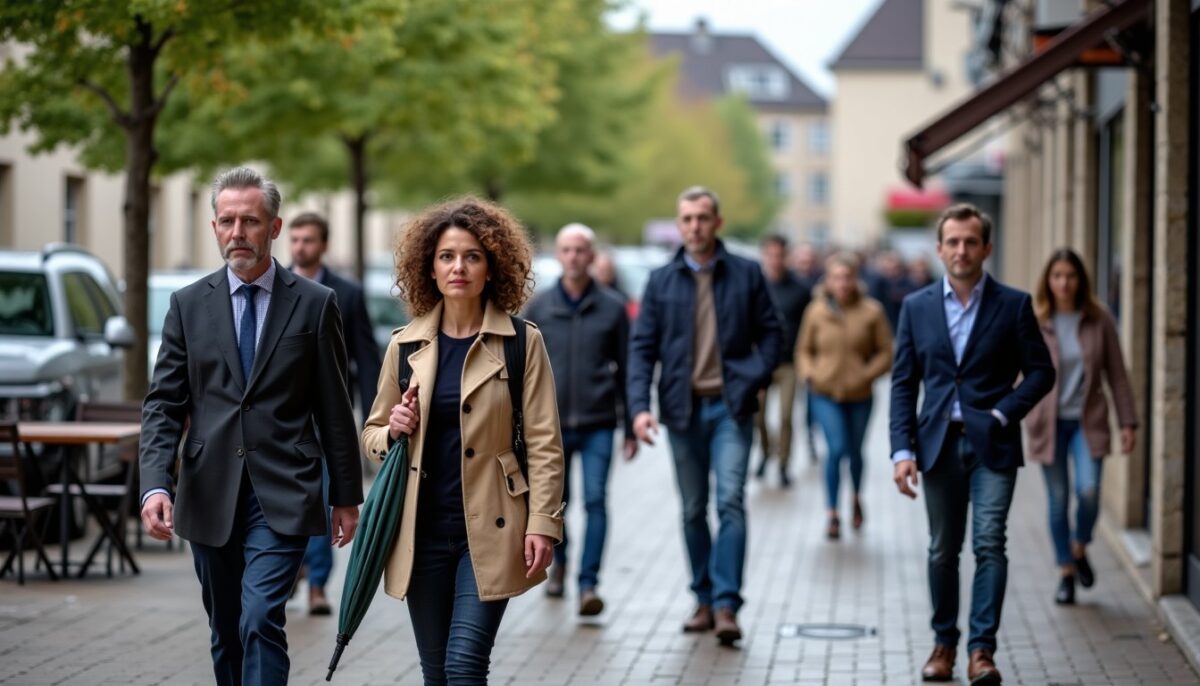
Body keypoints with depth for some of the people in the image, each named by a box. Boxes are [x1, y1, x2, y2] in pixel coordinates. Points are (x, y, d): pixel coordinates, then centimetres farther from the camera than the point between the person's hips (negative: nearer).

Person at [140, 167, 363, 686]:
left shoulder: (314, 304, 1)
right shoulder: (189, 305, 6)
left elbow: (334, 408, 5)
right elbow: (163, 404, 2)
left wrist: (346, 496, 6)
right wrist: (155, 485, -12)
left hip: (283, 498, -3)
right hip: (210, 499, 3)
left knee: (261, 620, -17)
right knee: (226, 635, 12)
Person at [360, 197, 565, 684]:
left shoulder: (522, 342, -1)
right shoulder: (406, 345, 7)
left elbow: (543, 443, -3)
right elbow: (372, 436, 16)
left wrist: (542, 524, -10)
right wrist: (393, 430, -6)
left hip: (489, 530, -3)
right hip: (422, 531, 3)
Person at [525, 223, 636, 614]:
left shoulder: (612, 308, 2)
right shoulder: (539, 307, 4)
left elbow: (625, 369, 6)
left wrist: (631, 428, 5)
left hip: (598, 424, -1)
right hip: (551, 423, 1)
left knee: (596, 501, -11)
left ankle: (588, 584, -11)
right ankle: (558, 562, 38)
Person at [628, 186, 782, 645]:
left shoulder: (746, 275, 3)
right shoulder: (661, 281, 5)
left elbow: (770, 332, 6)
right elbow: (642, 346, 2)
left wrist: (755, 378, -9)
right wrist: (639, 406, -10)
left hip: (731, 407, -2)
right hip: (683, 409, 2)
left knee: (730, 501, -14)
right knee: (693, 510, 9)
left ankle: (726, 605, -14)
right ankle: (704, 601, 20)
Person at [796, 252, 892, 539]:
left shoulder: (871, 311, -5)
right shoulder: (816, 311, -2)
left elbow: (886, 352, -2)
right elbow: (804, 349, 11)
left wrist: (865, 374, -15)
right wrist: (809, 373, -7)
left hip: (859, 396, 1)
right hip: (825, 395, -1)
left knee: (855, 451, 13)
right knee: (837, 448, -15)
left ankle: (857, 499, 42)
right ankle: (833, 513, -4)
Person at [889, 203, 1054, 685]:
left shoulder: (1013, 305, 0)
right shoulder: (916, 307, 6)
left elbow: (1040, 372, 3)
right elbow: (903, 384, 5)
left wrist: (1003, 414, -11)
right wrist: (902, 450, -4)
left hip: (992, 445, -2)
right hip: (939, 443, 2)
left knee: (989, 544, -12)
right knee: (943, 550, 9)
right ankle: (944, 642, 21)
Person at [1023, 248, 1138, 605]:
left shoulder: (1098, 320, 0)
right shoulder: (1034, 323, -4)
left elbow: (1116, 373, 4)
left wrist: (1128, 421, 2)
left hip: (1087, 421, 0)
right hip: (1049, 423, 0)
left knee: (1088, 491, -16)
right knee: (1058, 500, 3)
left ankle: (1079, 549, 13)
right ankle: (1066, 573, 18)